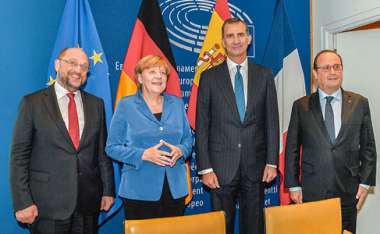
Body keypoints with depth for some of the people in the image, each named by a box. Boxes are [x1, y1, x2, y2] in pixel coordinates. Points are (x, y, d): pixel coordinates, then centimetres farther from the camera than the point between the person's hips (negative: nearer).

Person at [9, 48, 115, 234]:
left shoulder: (96, 104, 7)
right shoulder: (33, 103, -2)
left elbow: (103, 151, 8)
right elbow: (19, 155, -4)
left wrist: (108, 191, 6)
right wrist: (23, 202, -9)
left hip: (89, 202, 3)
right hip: (47, 205, -3)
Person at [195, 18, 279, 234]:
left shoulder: (264, 75, 5)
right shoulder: (210, 77, 1)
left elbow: (272, 121, 5)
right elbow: (202, 126, -1)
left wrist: (272, 162, 0)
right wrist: (205, 168, -6)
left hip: (255, 166, 2)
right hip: (222, 166, -1)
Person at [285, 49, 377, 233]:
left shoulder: (359, 103, 4)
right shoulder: (301, 106, 1)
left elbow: (368, 147, 7)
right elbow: (292, 149, 2)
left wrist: (365, 182, 2)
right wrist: (293, 186, 0)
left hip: (348, 191, 1)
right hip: (311, 192, -1)